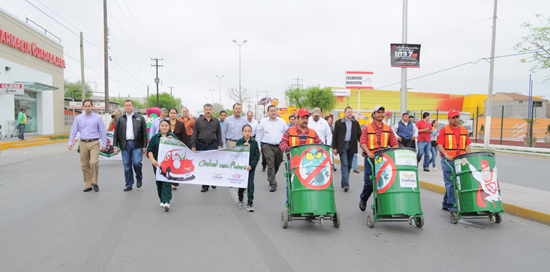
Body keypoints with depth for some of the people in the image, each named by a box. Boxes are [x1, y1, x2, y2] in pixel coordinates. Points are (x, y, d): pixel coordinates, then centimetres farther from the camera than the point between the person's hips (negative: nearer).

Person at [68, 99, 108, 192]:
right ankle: (88, 185, 15)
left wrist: (104, 144, 0)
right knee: (85, 165, 5)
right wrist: (70, 143, 2)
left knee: (94, 162, -20)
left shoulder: (98, 118, 3)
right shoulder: (78, 118, 10)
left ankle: (94, 182, -3)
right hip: (83, 143, 3)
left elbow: (103, 132, 3)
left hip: (94, 143, -3)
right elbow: (73, 131, 12)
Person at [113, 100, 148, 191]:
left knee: (136, 163, -12)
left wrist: (144, 146, -1)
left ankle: (139, 178, 15)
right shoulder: (120, 119, 12)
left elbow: (144, 133, 5)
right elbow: (116, 133, 11)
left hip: (137, 144, -2)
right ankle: (129, 184, 14)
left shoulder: (140, 118, 6)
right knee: (127, 165, 4)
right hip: (125, 145, 2)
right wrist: (115, 146, 2)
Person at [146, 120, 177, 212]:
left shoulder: (173, 137, 4)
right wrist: (153, 160, -11)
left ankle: (167, 202, -11)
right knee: (159, 182, 8)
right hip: (158, 164, 2)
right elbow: (149, 150, 4)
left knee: (167, 182, -9)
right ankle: (162, 200, 23)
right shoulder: (155, 138, 5)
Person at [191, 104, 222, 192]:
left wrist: (219, 145, 5)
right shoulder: (198, 121, 5)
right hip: (201, 145, 0)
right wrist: (193, 146, 0)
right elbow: (195, 134, 5)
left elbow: (219, 133, 12)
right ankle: (205, 186, 8)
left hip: (213, 145, 0)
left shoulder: (216, 121, 8)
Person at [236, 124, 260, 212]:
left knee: (250, 184, -6)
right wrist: (243, 146, -20)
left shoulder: (254, 142, 0)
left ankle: (250, 203, -2)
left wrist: (251, 165, -14)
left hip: (251, 167, -1)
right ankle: (240, 198, 39)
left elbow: (257, 155, -3)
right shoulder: (239, 142, 1)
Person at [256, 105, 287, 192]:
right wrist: (258, 147, 5)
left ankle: (270, 178, 35)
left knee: (277, 164, 11)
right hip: (267, 146, -2)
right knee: (271, 165, -11)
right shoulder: (263, 122, 6)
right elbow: (259, 135, 9)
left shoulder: (282, 121, 9)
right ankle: (273, 184, -6)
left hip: (279, 146, 3)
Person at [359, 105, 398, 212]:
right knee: (370, 182, -2)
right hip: (371, 159, -3)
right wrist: (368, 153, -24)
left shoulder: (388, 129, 13)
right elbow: (362, 142, -8)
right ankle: (363, 199, 25)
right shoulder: (367, 128, 2)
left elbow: (394, 143, 9)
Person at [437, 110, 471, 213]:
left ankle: (446, 203, 23)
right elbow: (439, 146, -6)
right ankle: (451, 206, -3)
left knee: (453, 182, 10)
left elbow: (466, 146, 15)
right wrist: (446, 155, -21)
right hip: (448, 160, -5)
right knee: (450, 183, -5)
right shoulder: (444, 130, -1)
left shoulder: (464, 130, 14)